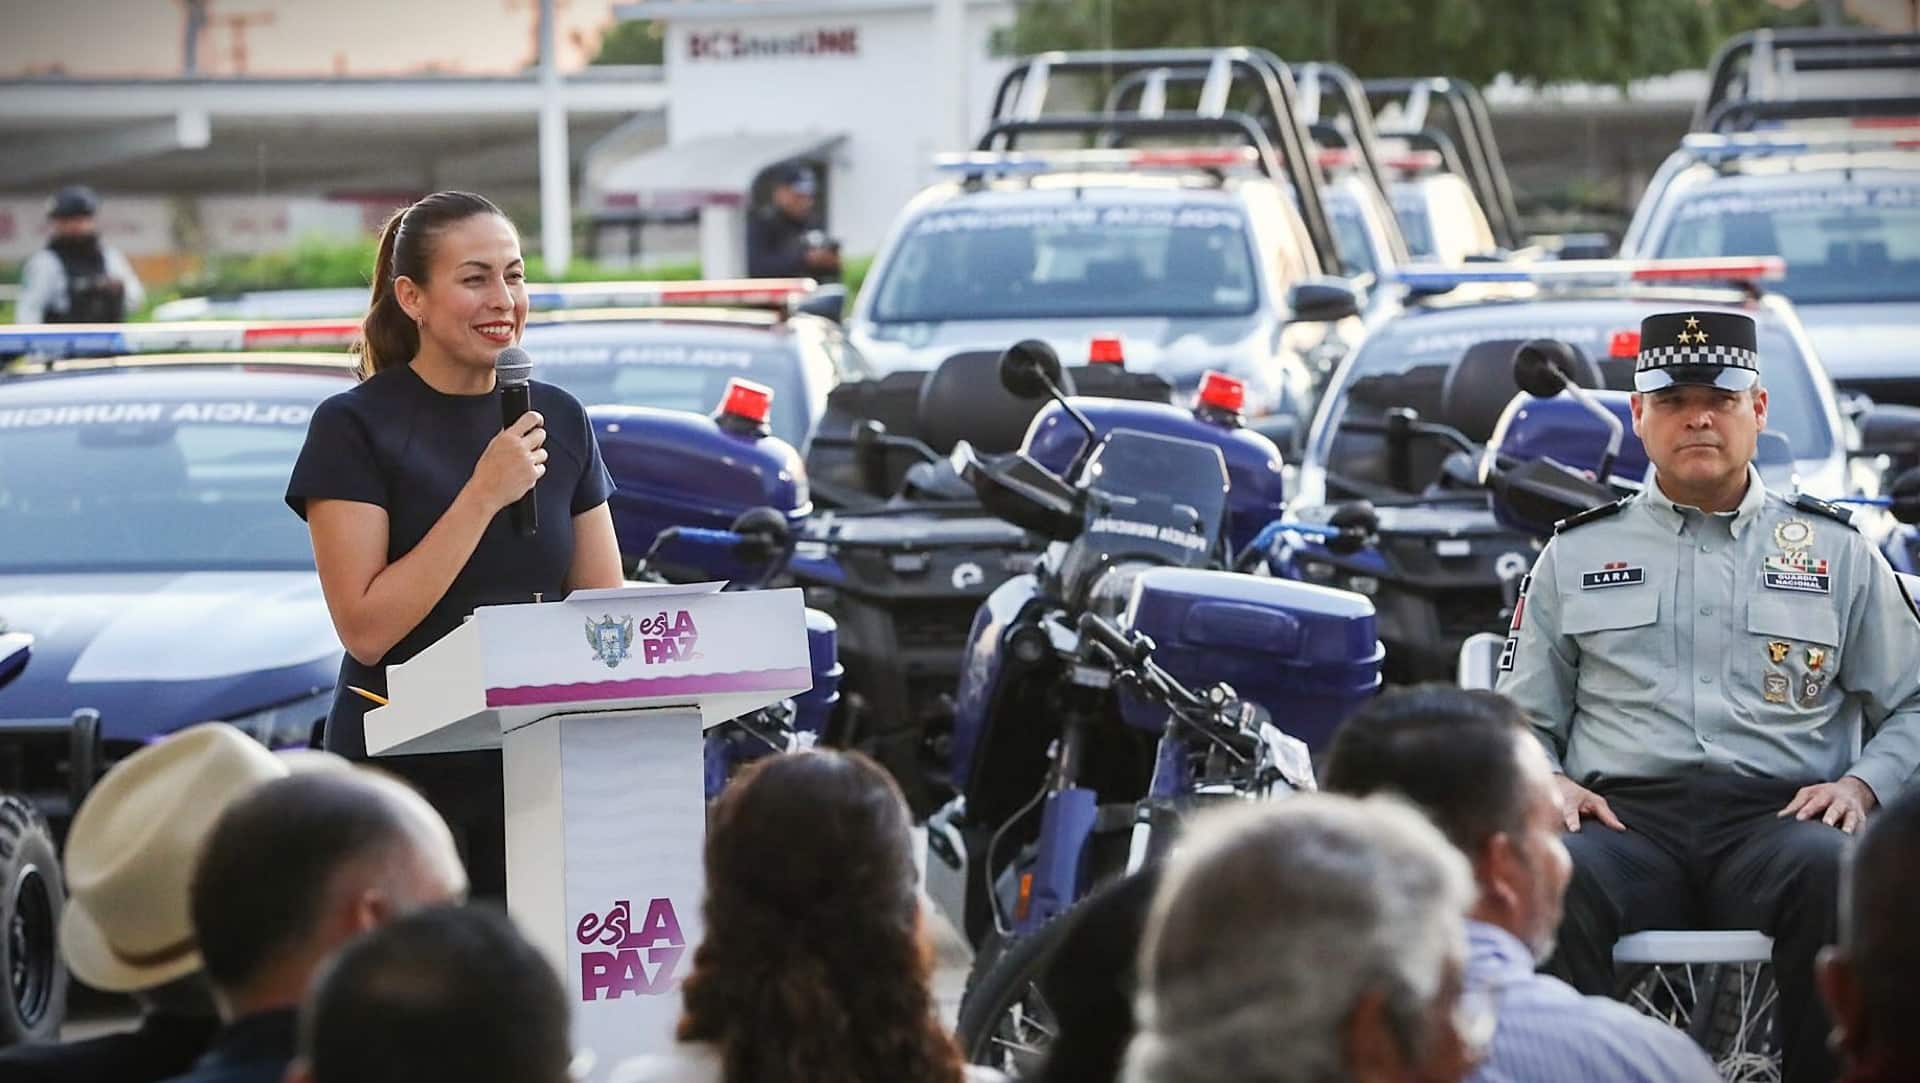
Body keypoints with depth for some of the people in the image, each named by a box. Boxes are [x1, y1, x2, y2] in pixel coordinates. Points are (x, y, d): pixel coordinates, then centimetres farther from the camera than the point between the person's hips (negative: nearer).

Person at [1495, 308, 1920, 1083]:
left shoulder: (1836, 552, 20)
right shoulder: (1576, 554, 22)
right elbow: (1522, 720, 22)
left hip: (1778, 819, 0)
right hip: (1626, 820, 0)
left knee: (1830, 873, -37)